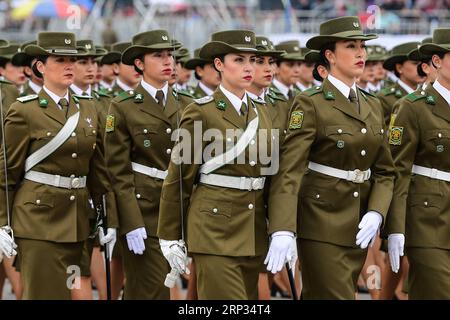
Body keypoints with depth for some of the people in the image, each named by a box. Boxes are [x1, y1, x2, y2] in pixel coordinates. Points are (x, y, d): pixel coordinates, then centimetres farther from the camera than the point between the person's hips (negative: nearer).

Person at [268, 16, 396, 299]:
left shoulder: (373, 106, 11)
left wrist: (376, 213, -6)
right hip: (322, 223, -6)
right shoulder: (311, 105, -9)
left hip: (358, 226, 6)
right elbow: (289, 170, -18)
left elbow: (384, 171, 13)